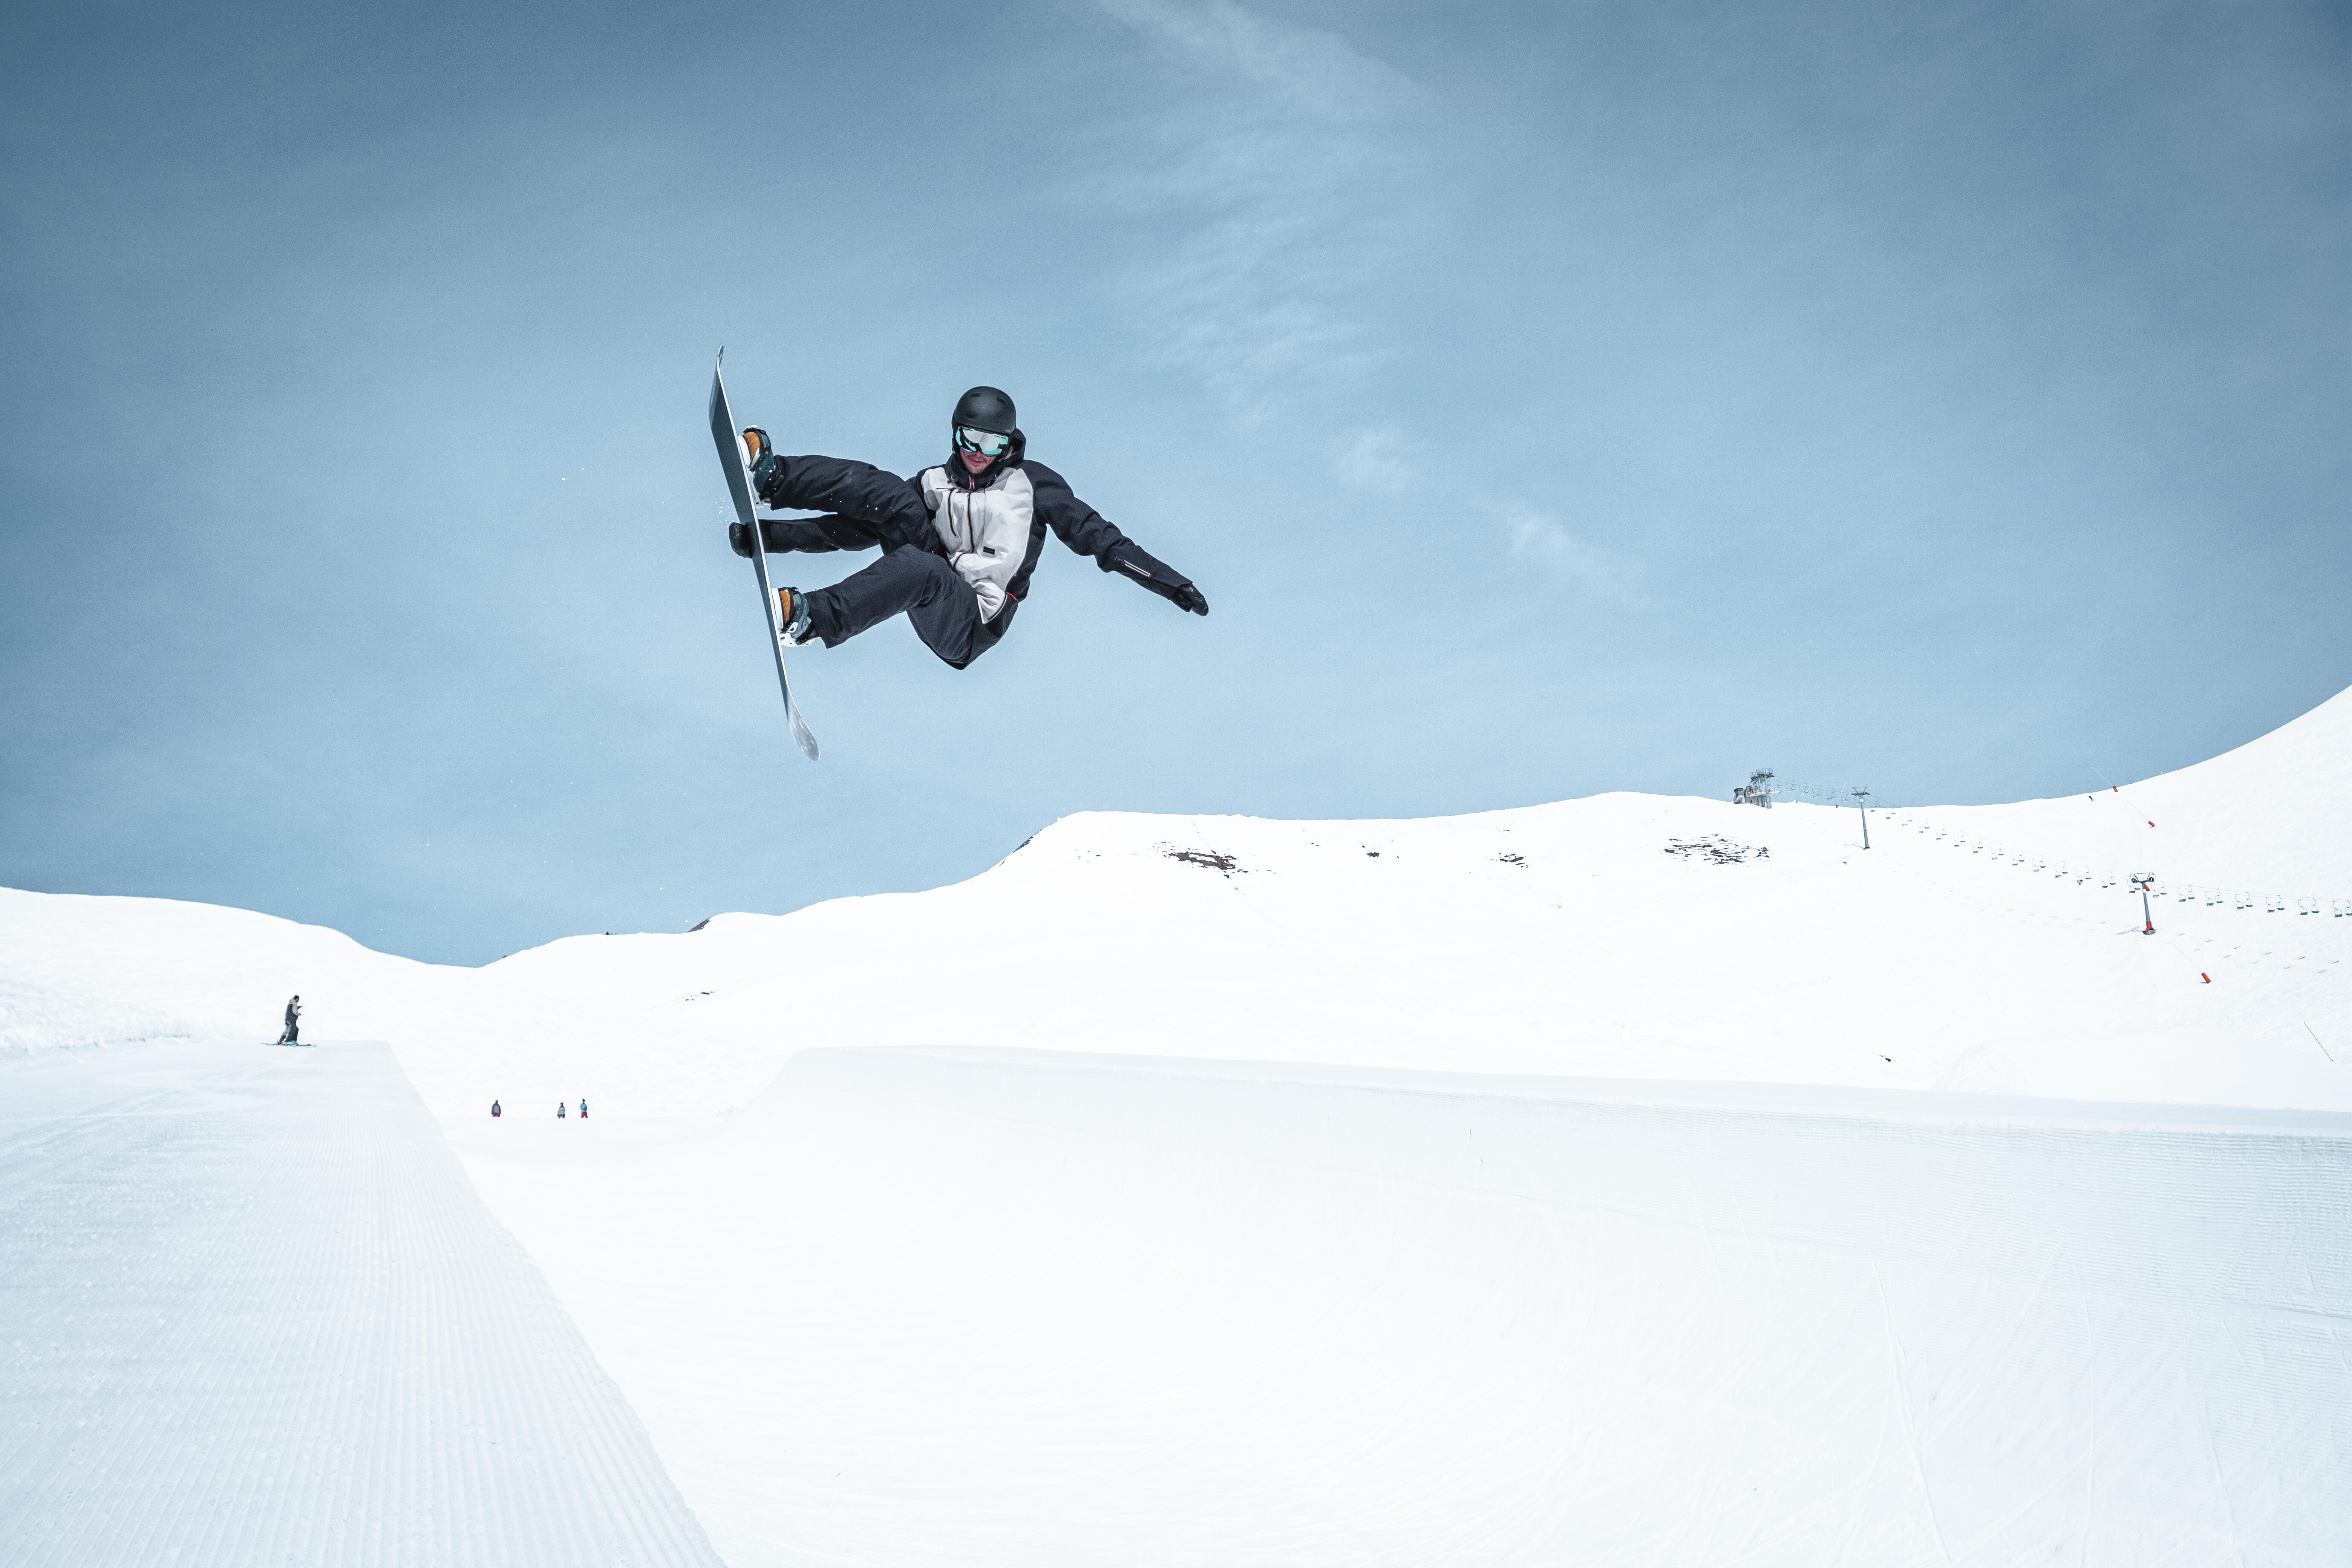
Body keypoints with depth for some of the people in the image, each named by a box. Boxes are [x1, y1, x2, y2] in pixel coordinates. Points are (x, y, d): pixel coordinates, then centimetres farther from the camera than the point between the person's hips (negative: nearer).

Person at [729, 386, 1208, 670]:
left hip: (971, 628, -4)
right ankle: (771, 477, -24)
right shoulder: (933, 484, 17)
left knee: (917, 566, -37)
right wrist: (775, 537, 5)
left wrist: (1165, 580, -4)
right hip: (931, 594, 4)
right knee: (888, 494, -12)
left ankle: (811, 619, -49)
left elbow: (1094, 534, 5)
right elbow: (856, 527, 15)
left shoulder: (1030, 484, 8)